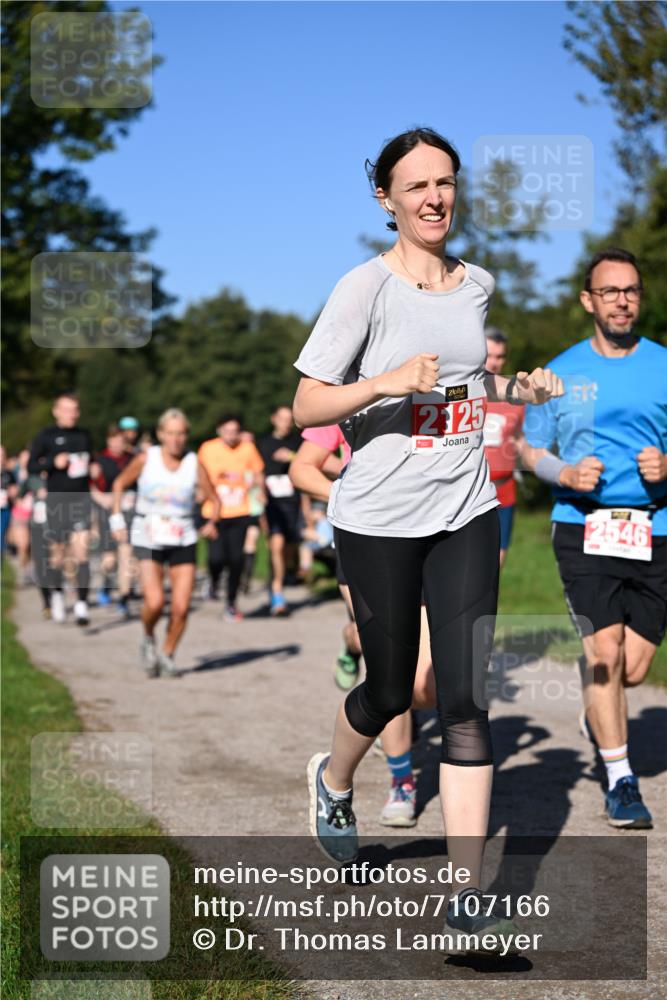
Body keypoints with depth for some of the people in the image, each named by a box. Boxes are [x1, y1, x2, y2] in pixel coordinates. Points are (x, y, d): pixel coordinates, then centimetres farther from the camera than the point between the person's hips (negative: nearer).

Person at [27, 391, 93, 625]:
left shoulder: (84, 436, 10)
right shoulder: (46, 436, 0)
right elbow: (31, 467, 0)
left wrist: (90, 466, 3)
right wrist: (53, 463, -16)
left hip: (81, 498, 1)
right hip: (56, 499, -1)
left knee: (81, 549, -12)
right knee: (57, 552, 9)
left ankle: (81, 604, -14)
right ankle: (57, 593, 35)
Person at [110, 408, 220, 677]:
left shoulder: (194, 465, -3)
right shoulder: (146, 459, -5)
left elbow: (214, 500, 4)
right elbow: (120, 484, 10)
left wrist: (211, 523, -14)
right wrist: (117, 519, 3)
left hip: (183, 541, 2)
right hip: (148, 540, -1)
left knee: (181, 607, -5)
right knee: (154, 601, -19)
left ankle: (167, 655, 20)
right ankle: (148, 640, 14)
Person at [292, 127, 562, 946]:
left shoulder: (479, 286, 9)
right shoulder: (366, 287, -8)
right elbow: (307, 405, -10)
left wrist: (520, 388, 9)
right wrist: (387, 383, -24)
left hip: (466, 511, 4)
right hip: (377, 517, -4)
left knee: (466, 697, -5)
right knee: (391, 689, 9)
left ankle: (468, 892, -2)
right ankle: (332, 780, 43)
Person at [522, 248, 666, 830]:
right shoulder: (562, 372, 6)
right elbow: (530, 450, 12)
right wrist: (566, 474, -8)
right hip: (583, 527, -1)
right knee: (603, 647, -14)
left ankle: (599, 713, 39)